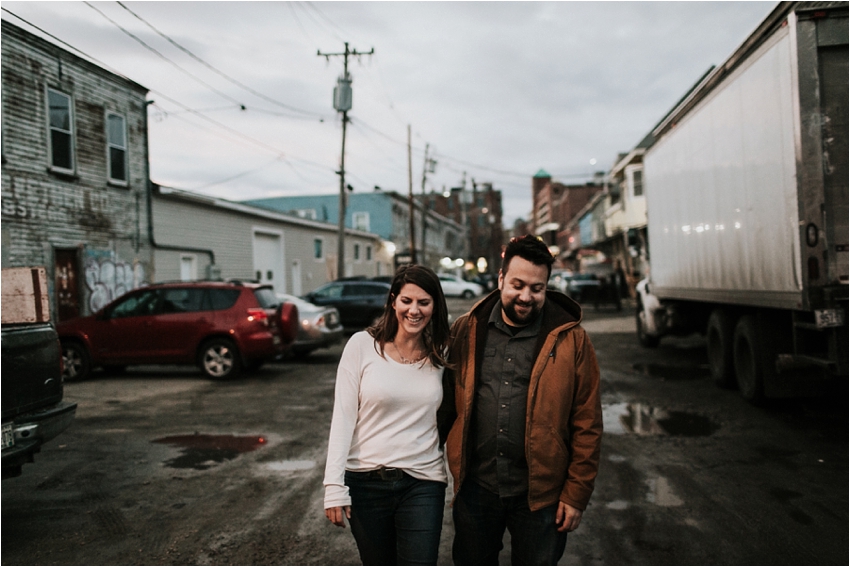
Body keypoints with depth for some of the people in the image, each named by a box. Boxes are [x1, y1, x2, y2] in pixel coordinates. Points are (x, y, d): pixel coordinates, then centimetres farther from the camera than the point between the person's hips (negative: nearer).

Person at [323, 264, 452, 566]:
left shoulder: (440, 354, 1)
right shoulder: (363, 344, -7)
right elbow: (343, 417, -7)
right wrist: (335, 486, -11)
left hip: (423, 483, 1)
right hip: (366, 481, -1)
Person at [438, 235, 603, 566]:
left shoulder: (570, 340, -7)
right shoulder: (466, 331, -1)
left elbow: (587, 424, -6)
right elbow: (446, 404, 5)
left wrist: (577, 494, -7)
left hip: (540, 493, -2)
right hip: (474, 487, 2)